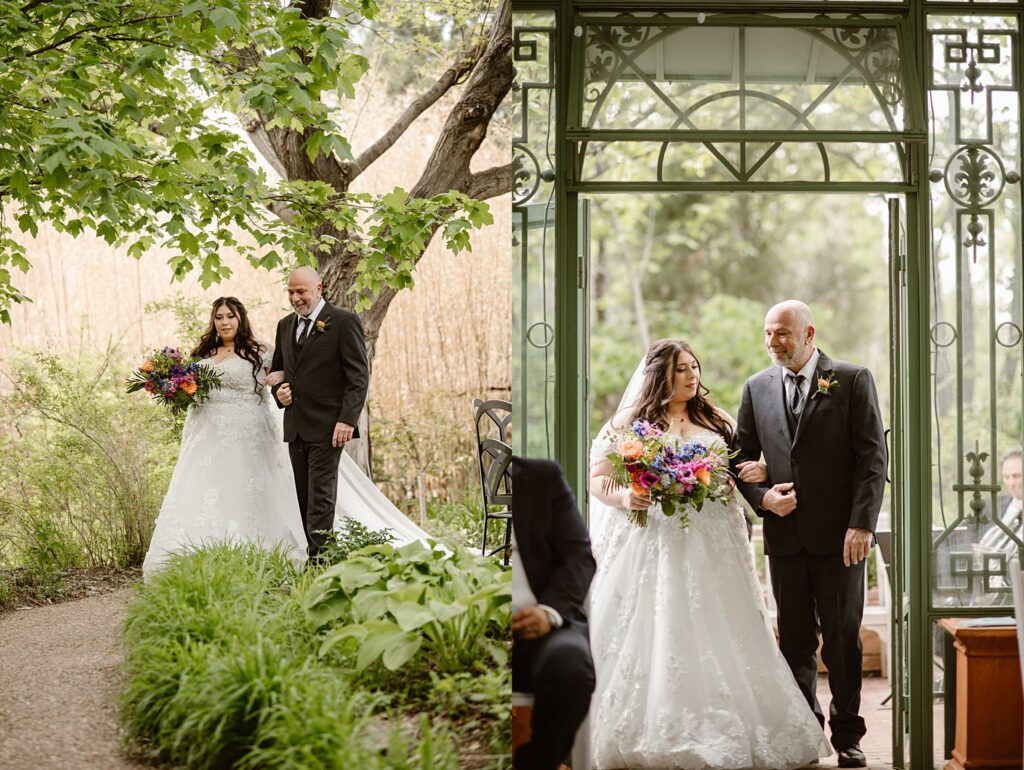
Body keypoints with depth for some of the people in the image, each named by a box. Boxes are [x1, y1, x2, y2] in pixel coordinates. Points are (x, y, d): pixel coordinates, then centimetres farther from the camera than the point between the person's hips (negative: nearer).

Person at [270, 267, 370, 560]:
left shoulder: (344, 321, -4)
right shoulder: (285, 325, 16)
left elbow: (358, 375, -8)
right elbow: (277, 370, 27)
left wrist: (347, 420, -17)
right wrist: (278, 391, 3)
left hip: (327, 426, -7)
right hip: (295, 426, 7)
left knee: (321, 498, -10)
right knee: (305, 500, 7)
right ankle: (314, 559, 11)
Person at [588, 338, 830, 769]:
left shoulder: (715, 421, 14)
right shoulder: (633, 424, 4)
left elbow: (742, 469, 21)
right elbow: (595, 480, 3)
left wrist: (757, 472, -2)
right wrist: (623, 497, -17)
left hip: (711, 547, 3)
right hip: (653, 544, -3)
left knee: (719, 642, 0)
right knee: (654, 635, -6)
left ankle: (723, 730, 8)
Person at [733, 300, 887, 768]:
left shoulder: (852, 380, -1)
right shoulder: (757, 388, 10)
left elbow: (873, 456, -5)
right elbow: (741, 458, 13)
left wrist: (862, 523, -13)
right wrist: (761, 498, -6)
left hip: (839, 534, -3)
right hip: (785, 533, 3)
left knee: (843, 637, 3)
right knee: (795, 639, 7)